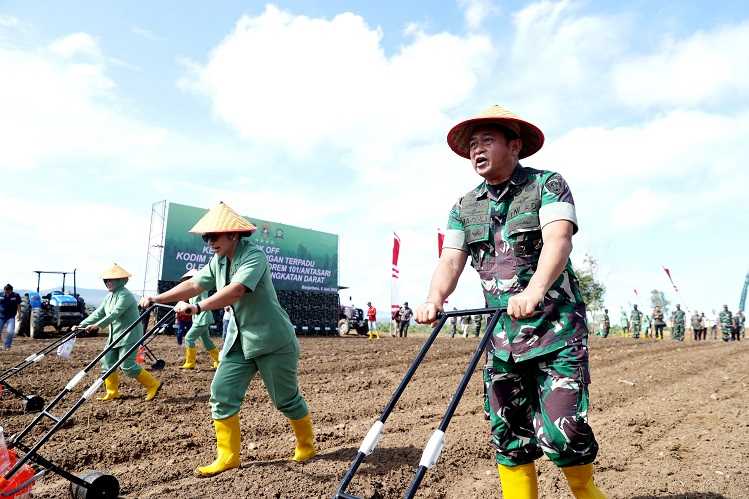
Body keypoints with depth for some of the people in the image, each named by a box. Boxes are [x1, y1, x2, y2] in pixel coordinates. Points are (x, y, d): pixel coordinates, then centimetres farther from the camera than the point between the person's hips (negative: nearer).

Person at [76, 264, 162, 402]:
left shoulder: (125, 295, -17)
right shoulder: (109, 297, 13)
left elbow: (114, 314, -27)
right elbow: (98, 313, 12)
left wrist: (98, 325, -35)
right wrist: (82, 325, 3)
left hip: (129, 335, -9)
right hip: (115, 336, 10)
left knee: (127, 365, -12)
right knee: (107, 362, 7)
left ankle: (153, 385, 1)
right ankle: (112, 393, 20)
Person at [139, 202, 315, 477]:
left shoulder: (254, 255, -20)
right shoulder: (218, 261, 6)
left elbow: (236, 291, -33)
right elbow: (193, 284, 9)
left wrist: (197, 307, -38)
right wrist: (159, 299, 0)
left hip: (272, 340, -7)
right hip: (239, 340, 8)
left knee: (286, 399, 4)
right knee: (222, 393, 0)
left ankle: (307, 447, 27)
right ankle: (227, 457, 12)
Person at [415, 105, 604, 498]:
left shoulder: (547, 185, -3)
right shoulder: (464, 208, 10)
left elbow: (558, 239, -20)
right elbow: (450, 261, -1)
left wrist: (534, 290, -39)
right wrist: (434, 300, -22)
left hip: (555, 327, -4)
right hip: (501, 334, 5)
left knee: (561, 432, -8)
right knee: (508, 436, 8)